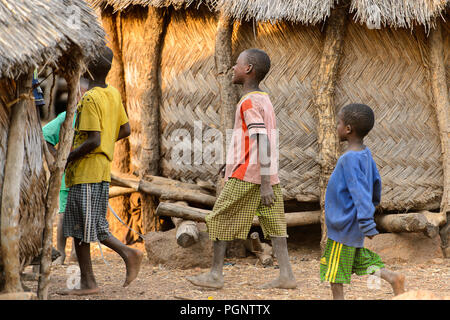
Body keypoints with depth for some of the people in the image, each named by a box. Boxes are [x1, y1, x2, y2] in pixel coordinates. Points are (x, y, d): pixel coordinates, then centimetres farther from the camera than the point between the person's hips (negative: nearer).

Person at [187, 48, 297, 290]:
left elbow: (263, 143, -20)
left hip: (246, 175, -8)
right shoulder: (265, 100, 14)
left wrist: (265, 184, -22)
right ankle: (286, 274, -3)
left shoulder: (249, 103, -13)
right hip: (268, 174, 8)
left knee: (220, 220, 2)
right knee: (273, 222, 4)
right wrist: (233, 165, 26)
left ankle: (215, 274, 5)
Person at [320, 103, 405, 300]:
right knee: (358, 259, 19)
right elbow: (375, 181, 17)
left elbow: (360, 192, -28)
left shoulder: (349, 159, -24)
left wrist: (367, 224, -30)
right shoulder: (365, 154, 4)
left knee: (334, 267, 1)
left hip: (343, 224, -9)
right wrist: (373, 202, 34)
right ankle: (392, 278, 10)